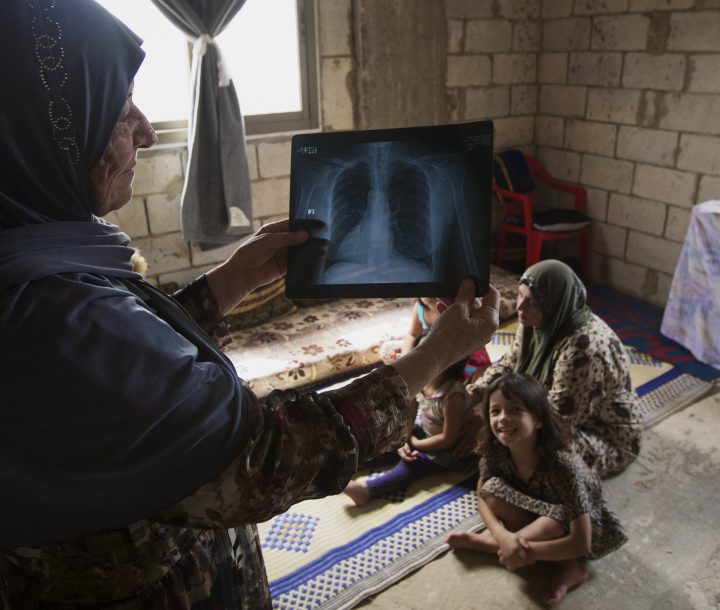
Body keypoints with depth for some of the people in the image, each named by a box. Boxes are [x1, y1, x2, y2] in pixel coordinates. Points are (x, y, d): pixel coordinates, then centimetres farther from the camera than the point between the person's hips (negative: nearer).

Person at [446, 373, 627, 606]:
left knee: (554, 521, -37)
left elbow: (581, 545, -34)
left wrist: (526, 550, -37)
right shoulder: (495, 451, -23)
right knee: (492, 488, -22)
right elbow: (482, 497, -12)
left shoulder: (564, 466, -37)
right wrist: (504, 536, -31)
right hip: (537, 513, 6)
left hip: (582, 523, -5)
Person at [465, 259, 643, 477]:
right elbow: (509, 365, 2)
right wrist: (470, 395, -14)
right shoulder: (541, 323, -11)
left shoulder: (582, 348, -37)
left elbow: (558, 417, -31)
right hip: (570, 414, 8)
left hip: (609, 436, -8)